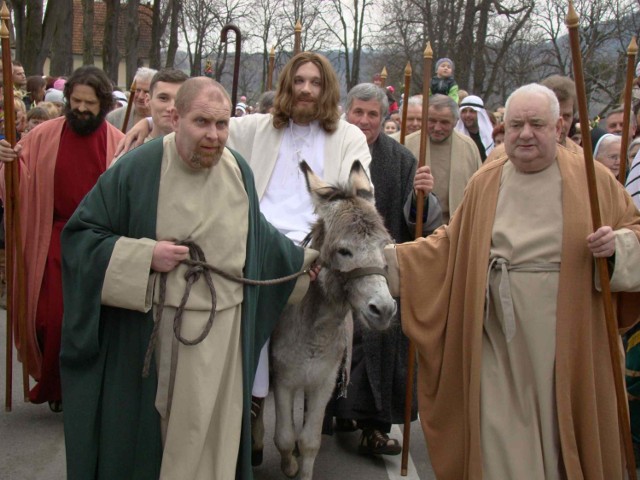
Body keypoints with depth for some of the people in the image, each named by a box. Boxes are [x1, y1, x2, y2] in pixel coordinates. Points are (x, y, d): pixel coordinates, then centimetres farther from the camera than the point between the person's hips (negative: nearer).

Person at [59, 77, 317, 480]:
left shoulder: (238, 170, 2)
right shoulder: (137, 169, -10)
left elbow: (256, 234, 18)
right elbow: (80, 234, -7)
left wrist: (305, 261, 24)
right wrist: (143, 255, -18)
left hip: (223, 334, 3)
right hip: (150, 334, -3)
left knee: (212, 435, 12)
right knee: (145, 432, 8)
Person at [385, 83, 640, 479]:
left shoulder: (593, 180, -1)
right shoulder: (485, 183, 8)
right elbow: (453, 244, 13)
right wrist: (395, 257, 6)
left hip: (566, 339, -1)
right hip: (499, 338, 2)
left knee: (561, 426, 9)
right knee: (501, 435, 5)